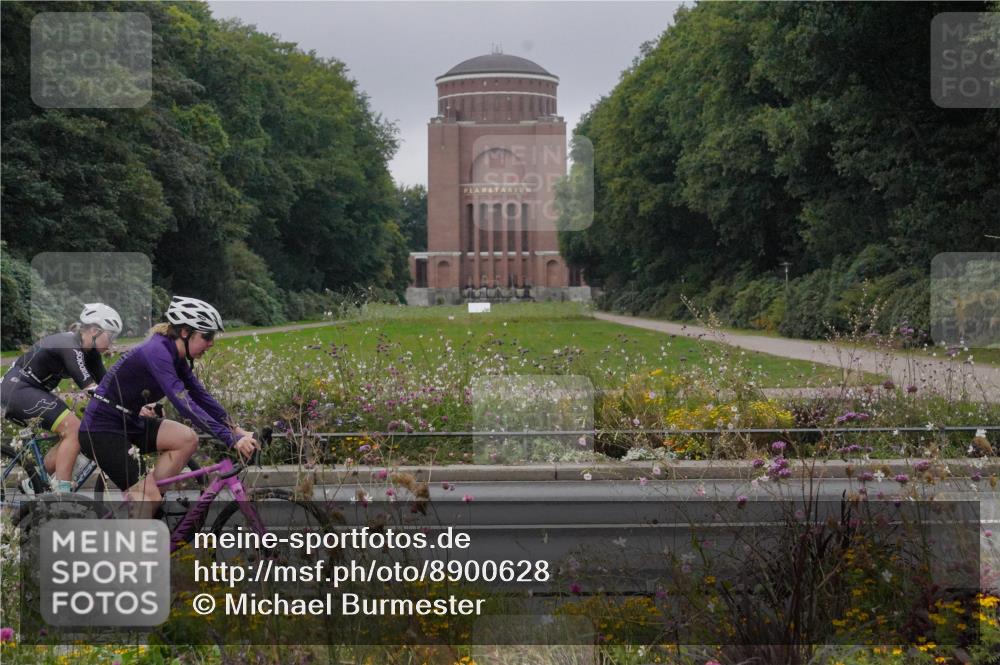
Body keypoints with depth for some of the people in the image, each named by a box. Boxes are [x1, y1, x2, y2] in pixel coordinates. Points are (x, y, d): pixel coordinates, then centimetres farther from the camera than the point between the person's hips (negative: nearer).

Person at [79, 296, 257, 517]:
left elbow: (201, 396, 10)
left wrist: (236, 429, -1)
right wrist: (232, 440, -37)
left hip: (128, 423, 9)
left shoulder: (175, 357, 4)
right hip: (101, 430, -9)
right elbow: (184, 404, -33)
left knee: (187, 440, -7)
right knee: (150, 497, -14)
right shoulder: (156, 352, -25)